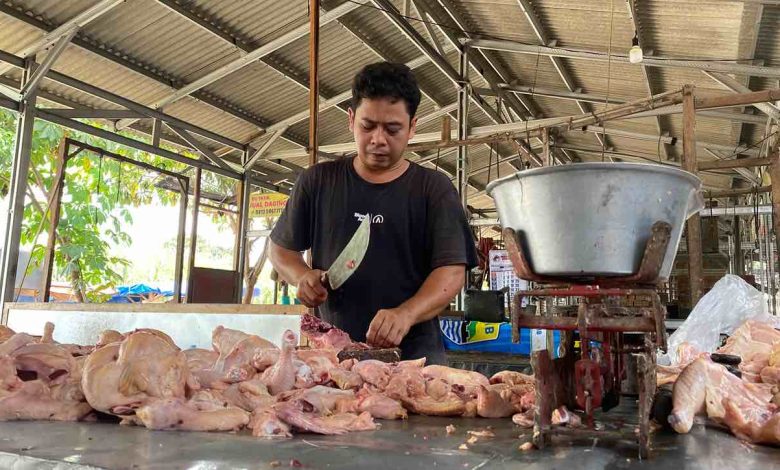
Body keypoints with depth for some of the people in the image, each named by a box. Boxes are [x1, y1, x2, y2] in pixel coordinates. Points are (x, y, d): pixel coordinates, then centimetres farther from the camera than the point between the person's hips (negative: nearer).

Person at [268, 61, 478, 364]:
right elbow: (280, 248, 15)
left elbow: (452, 271, -9)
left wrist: (405, 314, -27)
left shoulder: (435, 189, -1)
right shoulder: (317, 182, 6)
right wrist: (301, 276, -7)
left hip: (414, 353, -1)